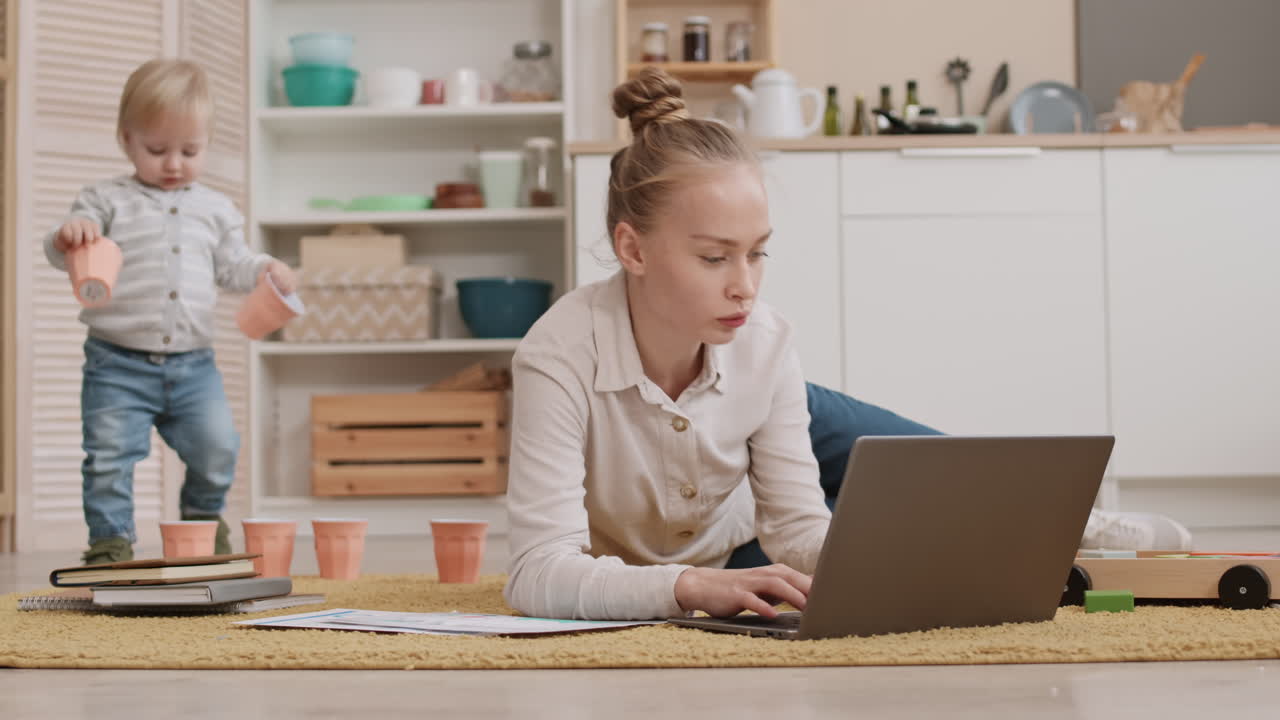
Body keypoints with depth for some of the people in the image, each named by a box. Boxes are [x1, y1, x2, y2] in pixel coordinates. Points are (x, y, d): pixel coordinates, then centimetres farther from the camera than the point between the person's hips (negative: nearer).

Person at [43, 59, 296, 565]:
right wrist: (68, 238, -27)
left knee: (217, 448, -1)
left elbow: (231, 266, 17)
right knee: (110, 456, -6)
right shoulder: (108, 201, 1)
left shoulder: (215, 209, 11)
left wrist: (266, 270, -3)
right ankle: (110, 541, 9)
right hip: (118, 364, -2)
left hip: (192, 363, 3)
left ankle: (204, 521, 25)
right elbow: (64, 255, -4)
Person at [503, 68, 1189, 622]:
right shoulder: (560, 357, -40)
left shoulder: (764, 341, -28)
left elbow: (798, 527, -22)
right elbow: (541, 569, -45)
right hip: (633, 592, -3)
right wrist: (694, 585, -60)